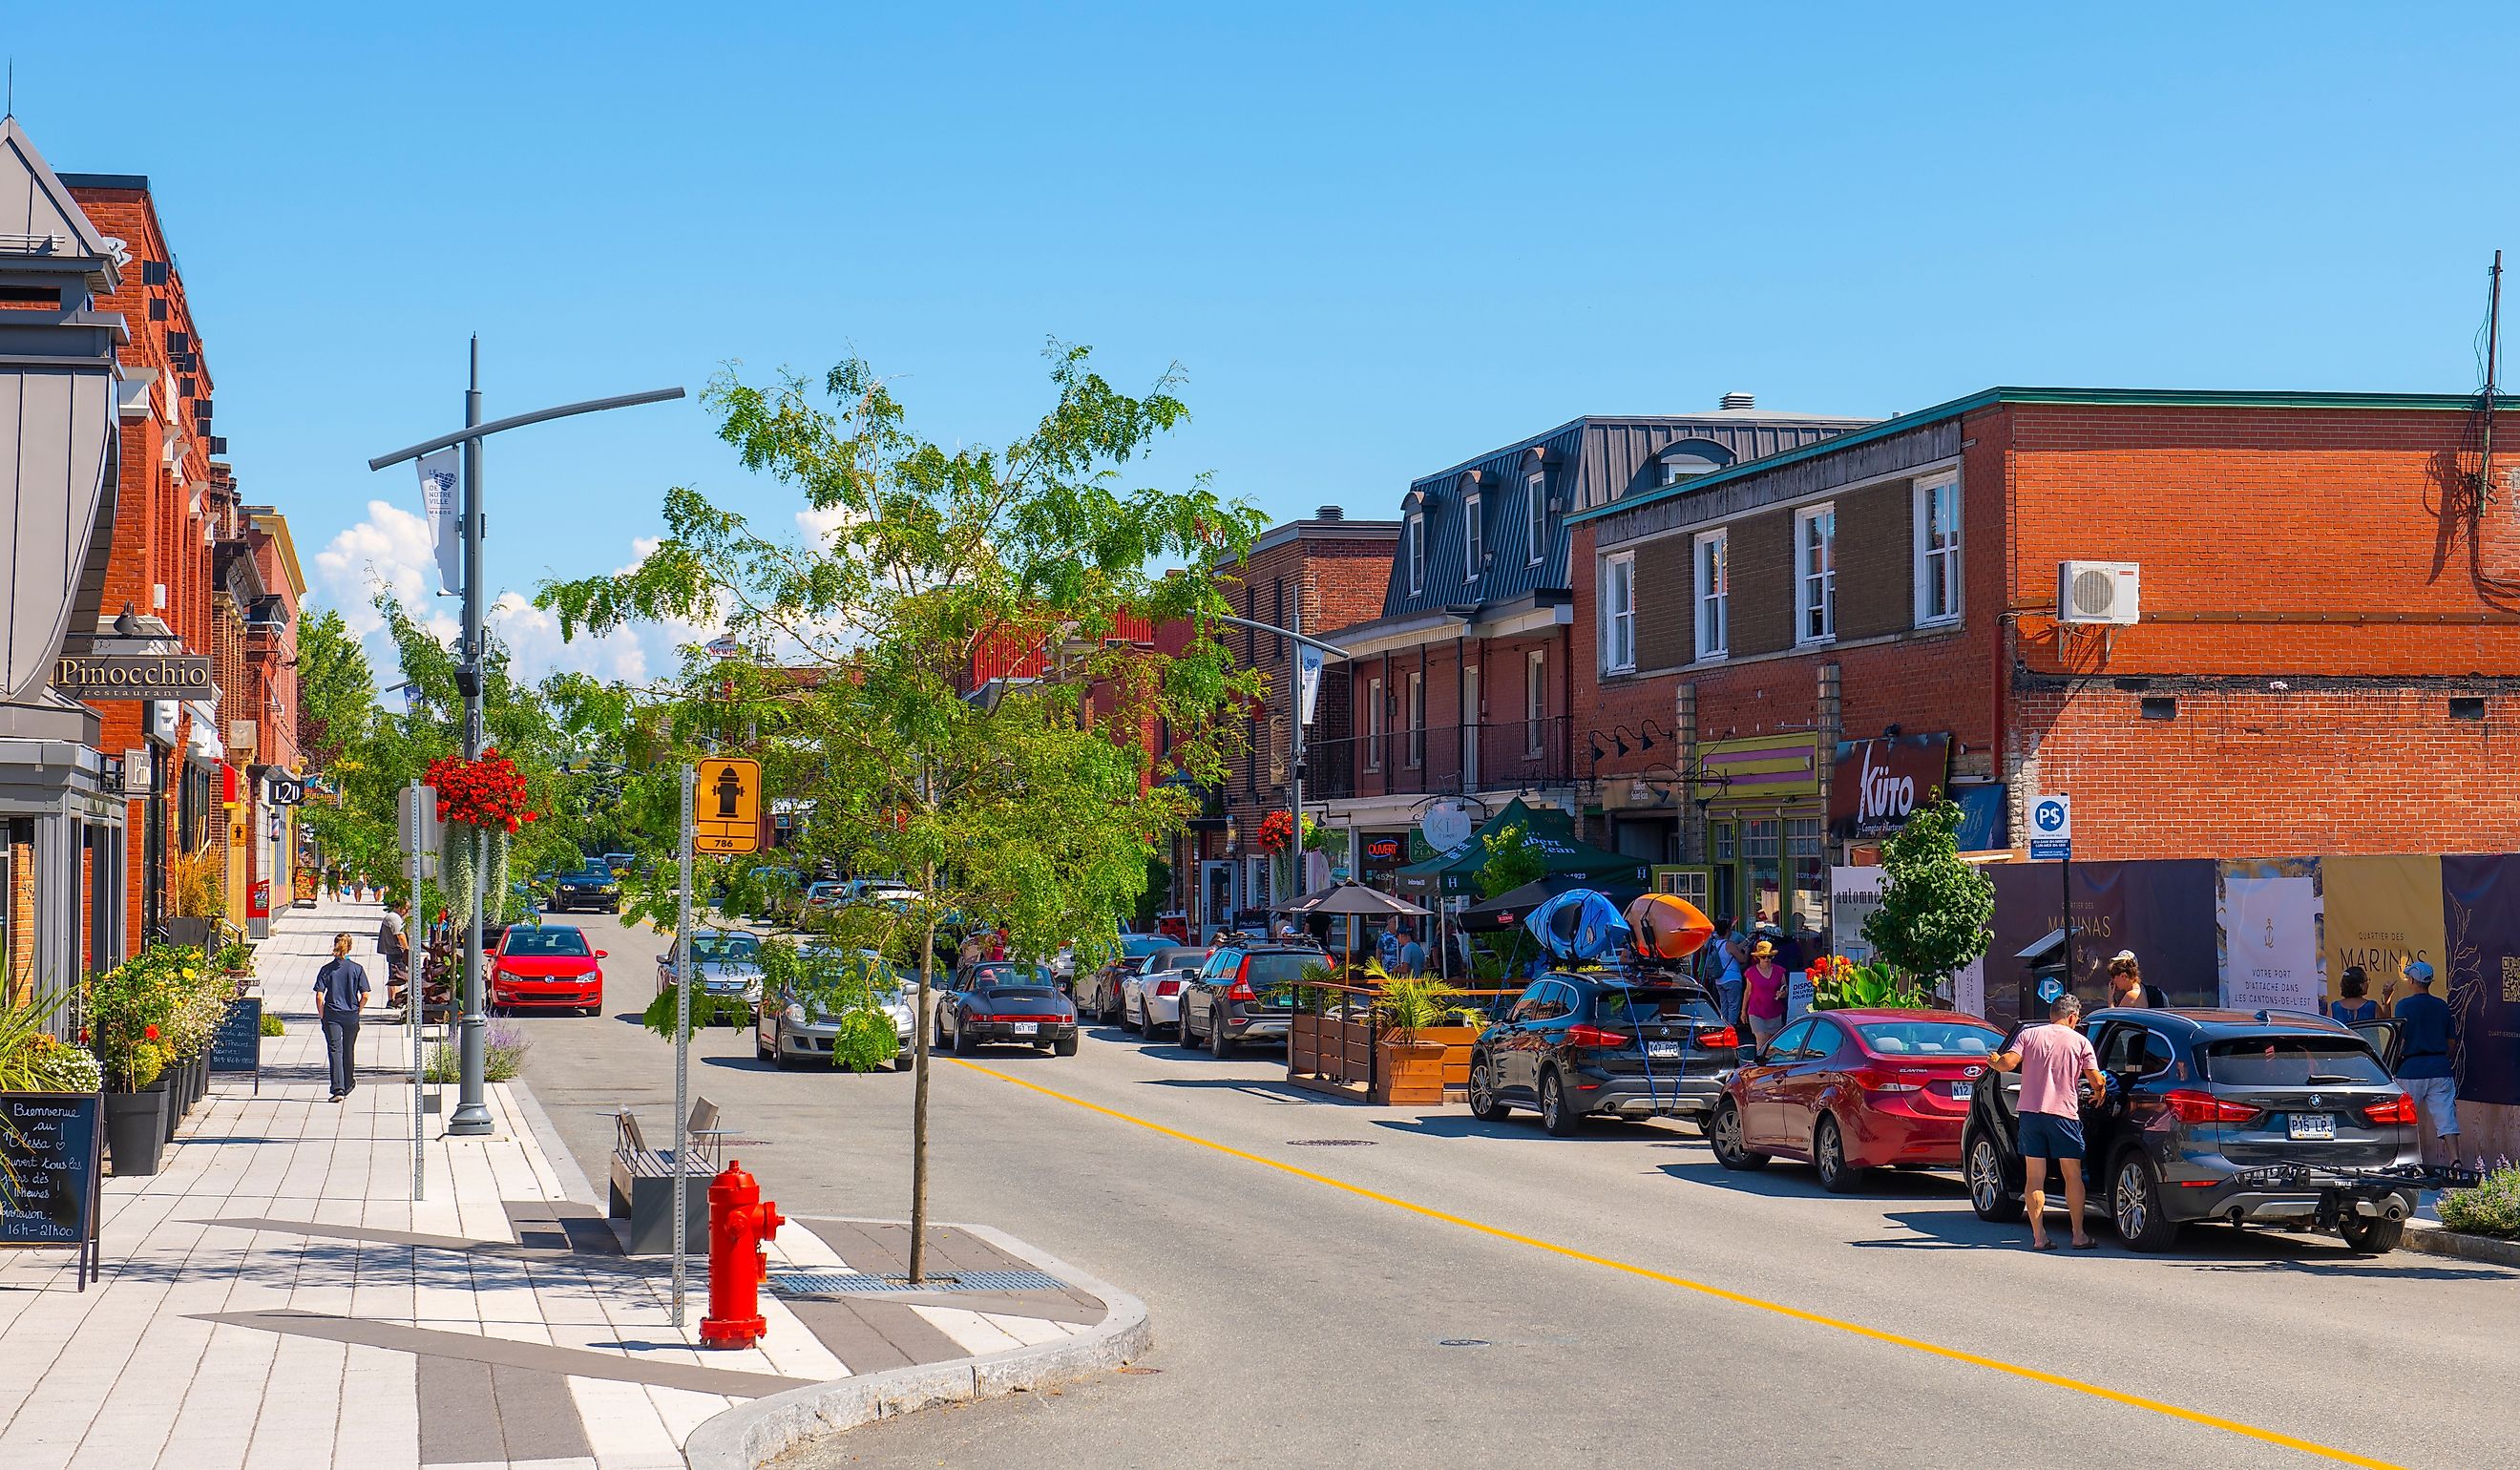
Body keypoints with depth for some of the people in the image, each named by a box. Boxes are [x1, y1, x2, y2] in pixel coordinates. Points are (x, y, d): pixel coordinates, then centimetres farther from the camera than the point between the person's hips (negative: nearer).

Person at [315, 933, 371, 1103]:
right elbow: (365, 995, -6)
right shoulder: (357, 969, -4)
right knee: (349, 1050, 18)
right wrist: (357, 1010, 9)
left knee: (335, 1050, -4)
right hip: (351, 1016, 1)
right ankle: (348, 1085, 34)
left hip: (332, 1015, -1)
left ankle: (338, 1089, -17)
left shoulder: (327, 969, -5)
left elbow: (319, 996, -9)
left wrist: (322, 1015, 2)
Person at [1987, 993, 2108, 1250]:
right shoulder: (2080, 1041, 3)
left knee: (2034, 1178, 4)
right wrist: (2099, 1093, 21)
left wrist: (1993, 1062, 16)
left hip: (2030, 1112, 2)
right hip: (2064, 1113, -2)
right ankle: (2079, 1235, 9)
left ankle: (2039, 1236, -1)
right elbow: (2097, 1080, -1)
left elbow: (2007, 1063, -6)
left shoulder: (2028, 1035, 7)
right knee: (2073, 1176, 8)